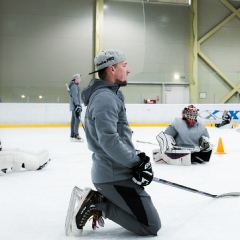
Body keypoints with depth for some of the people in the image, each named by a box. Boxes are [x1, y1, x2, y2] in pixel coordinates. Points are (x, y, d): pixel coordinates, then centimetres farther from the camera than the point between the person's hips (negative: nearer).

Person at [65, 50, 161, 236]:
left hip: (113, 171, 10)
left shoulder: (108, 95, 16)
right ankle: (97, 203, -5)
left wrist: (135, 156, 12)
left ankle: (97, 199, 10)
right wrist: (137, 161, -18)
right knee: (151, 226, -5)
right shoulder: (105, 98, -18)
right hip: (116, 176, -10)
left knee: (145, 213, 22)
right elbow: (109, 141, -28)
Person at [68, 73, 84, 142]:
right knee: (77, 119, -12)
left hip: (74, 106, 11)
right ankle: (76, 136, -15)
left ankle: (72, 136, 12)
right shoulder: (74, 86, -12)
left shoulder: (75, 85, 21)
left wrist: (79, 105, 25)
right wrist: (77, 105, -25)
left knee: (74, 120, 10)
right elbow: (74, 96, -21)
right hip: (75, 105, -11)